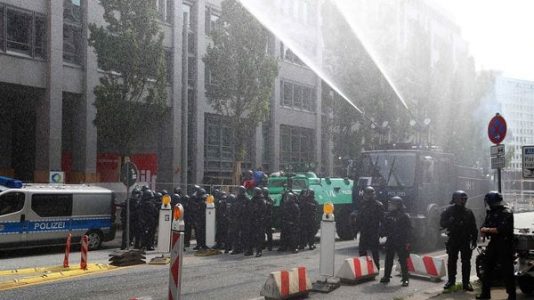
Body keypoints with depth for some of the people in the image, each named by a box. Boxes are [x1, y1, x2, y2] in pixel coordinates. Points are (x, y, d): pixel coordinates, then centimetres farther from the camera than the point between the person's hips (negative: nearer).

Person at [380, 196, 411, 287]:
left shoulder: (404, 216, -6)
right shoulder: (388, 215, 8)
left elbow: (408, 230, -7)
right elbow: (384, 227, 17)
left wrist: (407, 242, -11)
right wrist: (385, 234, 1)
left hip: (401, 242, -5)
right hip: (390, 241, 5)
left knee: (403, 260, -3)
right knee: (388, 260, 11)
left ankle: (405, 279, 2)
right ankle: (386, 276, 22)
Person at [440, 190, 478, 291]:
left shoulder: (469, 212, 5)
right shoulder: (449, 211, 0)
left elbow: (474, 228, 6)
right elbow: (442, 223, -4)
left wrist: (474, 240, 1)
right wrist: (451, 222, -22)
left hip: (466, 241, 1)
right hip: (453, 240, -1)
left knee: (466, 262, 2)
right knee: (451, 261, 7)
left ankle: (466, 283, 8)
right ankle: (451, 280, 20)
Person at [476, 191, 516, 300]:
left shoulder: (507, 213, -12)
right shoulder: (491, 213, 13)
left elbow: (502, 229, -23)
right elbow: (483, 228, 12)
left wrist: (487, 230, -14)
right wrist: (484, 232, -11)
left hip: (505, 245, -8)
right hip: (493, 243, 8)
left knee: (507, 271, -4)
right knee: (487, 269, 12)